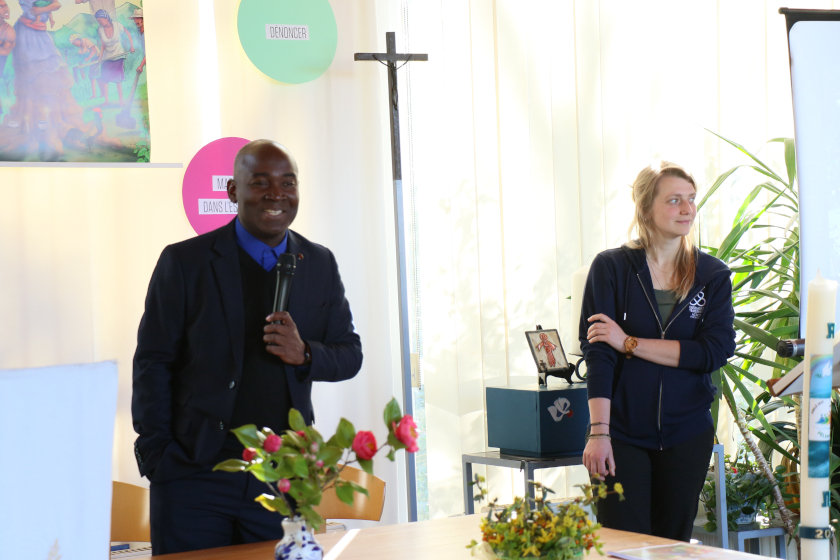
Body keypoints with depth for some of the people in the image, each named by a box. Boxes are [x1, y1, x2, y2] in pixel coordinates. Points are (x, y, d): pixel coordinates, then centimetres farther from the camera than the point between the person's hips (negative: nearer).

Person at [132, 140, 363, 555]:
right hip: (195, 477, -3)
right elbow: (152, 363, -1)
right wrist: (157, 457, -7)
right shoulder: (184, 262, -1)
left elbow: (350, 355, 12)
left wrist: (305, 354, -10)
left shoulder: (320, 265, 9)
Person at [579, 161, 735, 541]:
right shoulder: (611, 267, -2)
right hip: (623, 434, -2)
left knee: (674, 544, 8)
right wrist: (598, 433, -15)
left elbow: (716, 351, -8)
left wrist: (629, 343, -12)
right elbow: (597, 353, -7)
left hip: (687, 435, 2)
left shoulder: (712, 275, 5)